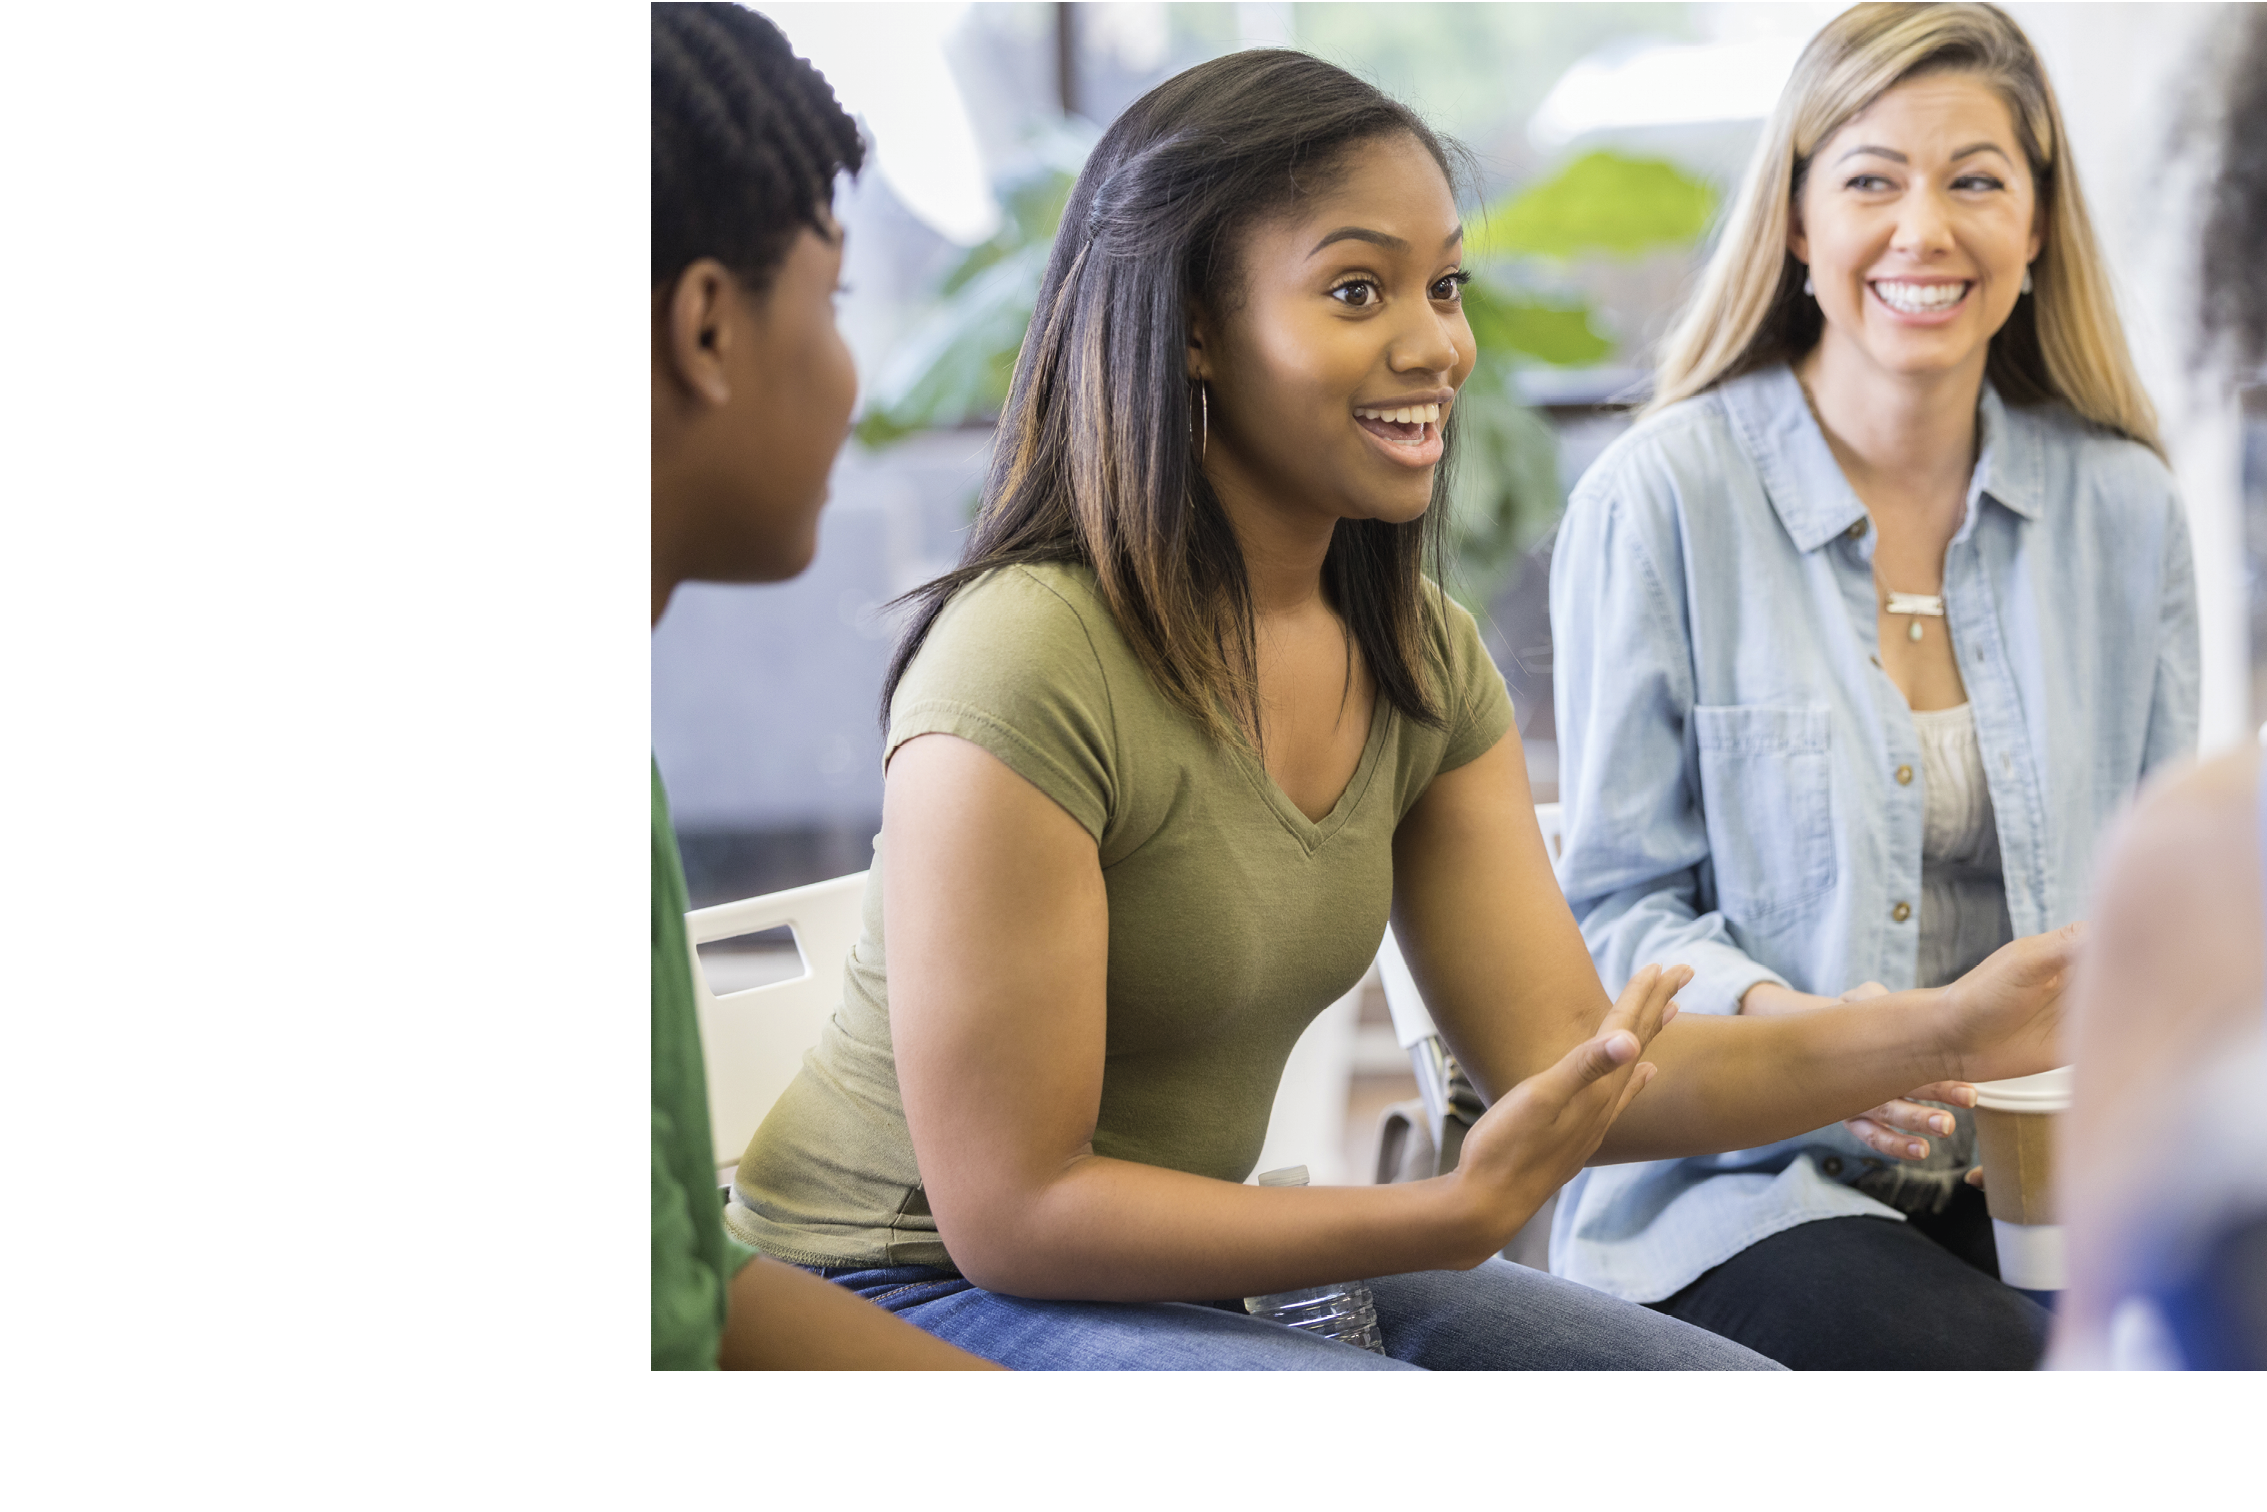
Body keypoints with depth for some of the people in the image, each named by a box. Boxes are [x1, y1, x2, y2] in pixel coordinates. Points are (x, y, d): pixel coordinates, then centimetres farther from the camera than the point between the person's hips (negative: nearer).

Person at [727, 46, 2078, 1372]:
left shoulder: (1422, 661, 3)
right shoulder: (1027, 664, -24)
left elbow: (1569, 1067, -1)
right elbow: (1011, 1209, -22)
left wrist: (1942, 1034, -13)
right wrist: (1452, 1218, -27)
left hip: (1192, 1270, 8)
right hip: (920, 1295, -8)